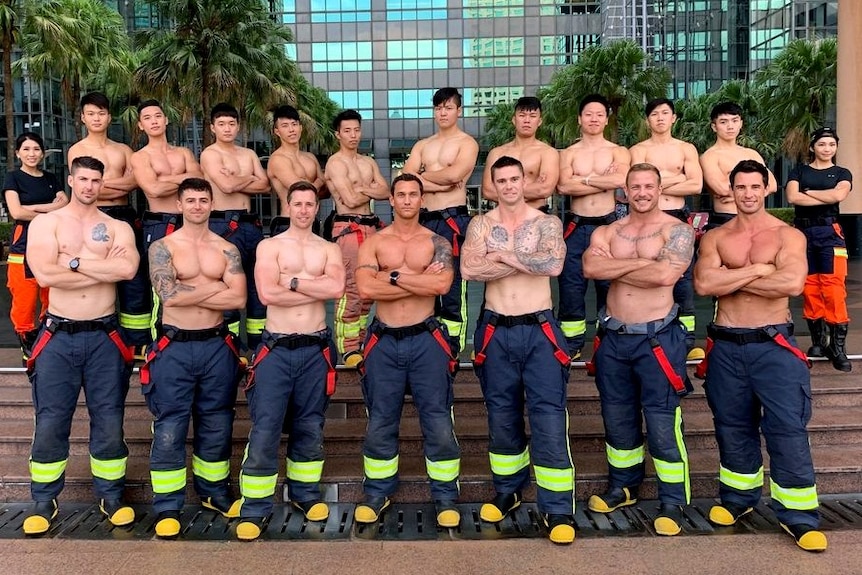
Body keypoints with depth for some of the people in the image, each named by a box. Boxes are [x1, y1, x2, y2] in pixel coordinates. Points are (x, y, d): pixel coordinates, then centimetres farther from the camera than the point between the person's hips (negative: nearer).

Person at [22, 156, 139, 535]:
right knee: (50, 422, 5)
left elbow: (128, 269, -14)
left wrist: (76, 262, -11)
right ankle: (43, 500, 20)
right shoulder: (45, 223, 4)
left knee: (109, 420, 7)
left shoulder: (118, 228, 7)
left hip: (104, 337, 1)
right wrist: (104, 268, -10)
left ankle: (111, 495, 21)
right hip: (59, 337, 0)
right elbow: (45, 275, -12)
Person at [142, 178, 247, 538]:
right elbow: (168, 293, -17)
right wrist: (217, 287, -11)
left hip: (217, 346, 3)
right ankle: (167, 507, 13)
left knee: (216, 425, 14)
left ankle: (214, 491, 31)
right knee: (169, 430, 2)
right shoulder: (162, 247, 0)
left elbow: (239, 299, -7)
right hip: (174, 347, -2)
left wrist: (187, 293, -10)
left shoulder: (226, 250, 6)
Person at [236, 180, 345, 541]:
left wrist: (293, 281, -11)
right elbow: (268, 294, -14)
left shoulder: (329, 250, 9)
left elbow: (337, 288, -11)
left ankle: (305, 494, 29)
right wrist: (317, 288, -9)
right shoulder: (269, 246, 3)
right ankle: (254, 509, 7)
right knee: (264, 430, -3)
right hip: (276, 349, -2)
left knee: (310, 427, 13)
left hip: (315, 350, 3)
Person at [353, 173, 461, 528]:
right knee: (380, 422, 11)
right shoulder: (373, 243, 5)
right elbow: (365, 288, -12)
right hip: (384, 340, 1)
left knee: (438, 421, 3)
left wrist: (394, 276, -11)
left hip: (426, 339, -1)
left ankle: (446, 496, 18)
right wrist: (421, 280, -11)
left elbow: (442, 285, -15)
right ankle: (377, 493, 28)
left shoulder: (437, 242, 4)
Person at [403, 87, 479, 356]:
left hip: (454, 219, -6)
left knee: (454, 285, -4)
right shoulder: (422, 145, 17)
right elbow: (405, 179, 2)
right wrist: (440, 183, -10)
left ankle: (453, 348, 1)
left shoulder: (467, 143, 2)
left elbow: (454, 174, -17)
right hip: (426, 219, 6)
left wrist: (423, 175, -1)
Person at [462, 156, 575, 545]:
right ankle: (507, 492, 32)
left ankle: (558, 509, 4)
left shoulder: (546, 223, 1)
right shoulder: (481, 224, 4)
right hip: (495, 331, 2)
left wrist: (503, 254, -13)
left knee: (549, 417, -4)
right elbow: (468, 269, -14)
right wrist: (526, 260, -14)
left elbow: (553, 264, -20)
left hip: (539, 330, -2)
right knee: (502, 415, 14)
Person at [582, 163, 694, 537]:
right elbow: (591, 268, -12)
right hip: (613, 337, 5)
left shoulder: (677, 230, -5)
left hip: (657, 339, -5)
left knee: (662, 423, -1)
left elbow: (665, 274, -22)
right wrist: (639, 262, -17)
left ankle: (673, 500, 15)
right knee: (617, 417, 16)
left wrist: (614, 270, -11)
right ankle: (623, 486, 34)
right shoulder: (607, 232, 7)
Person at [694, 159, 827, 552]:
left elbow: (792, 283, -19)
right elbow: (703, 284, -12)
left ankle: (798, 515, 11)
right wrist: (757, 270, -13)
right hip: (726, 346, 2)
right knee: (732, 426, 14)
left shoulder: (788, 235, 0)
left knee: (788, 428, -1)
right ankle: (737, 497, 32)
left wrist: (731, 279, -12)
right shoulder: (714, 238, 5)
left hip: (774, 344, -2)